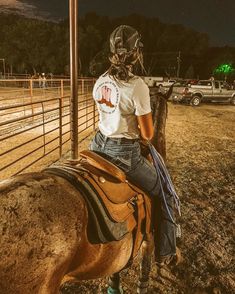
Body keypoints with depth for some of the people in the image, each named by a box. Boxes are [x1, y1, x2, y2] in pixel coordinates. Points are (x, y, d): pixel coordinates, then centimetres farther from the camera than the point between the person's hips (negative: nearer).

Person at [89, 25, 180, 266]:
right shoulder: (138, 86, -20)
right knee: (162, 193, 15)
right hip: (125, 154, -6)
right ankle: (165, 253, 27)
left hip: (99, 146, 7)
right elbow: (147, 134, -16)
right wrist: (139, 131, 5)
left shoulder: (100, 81, 2)